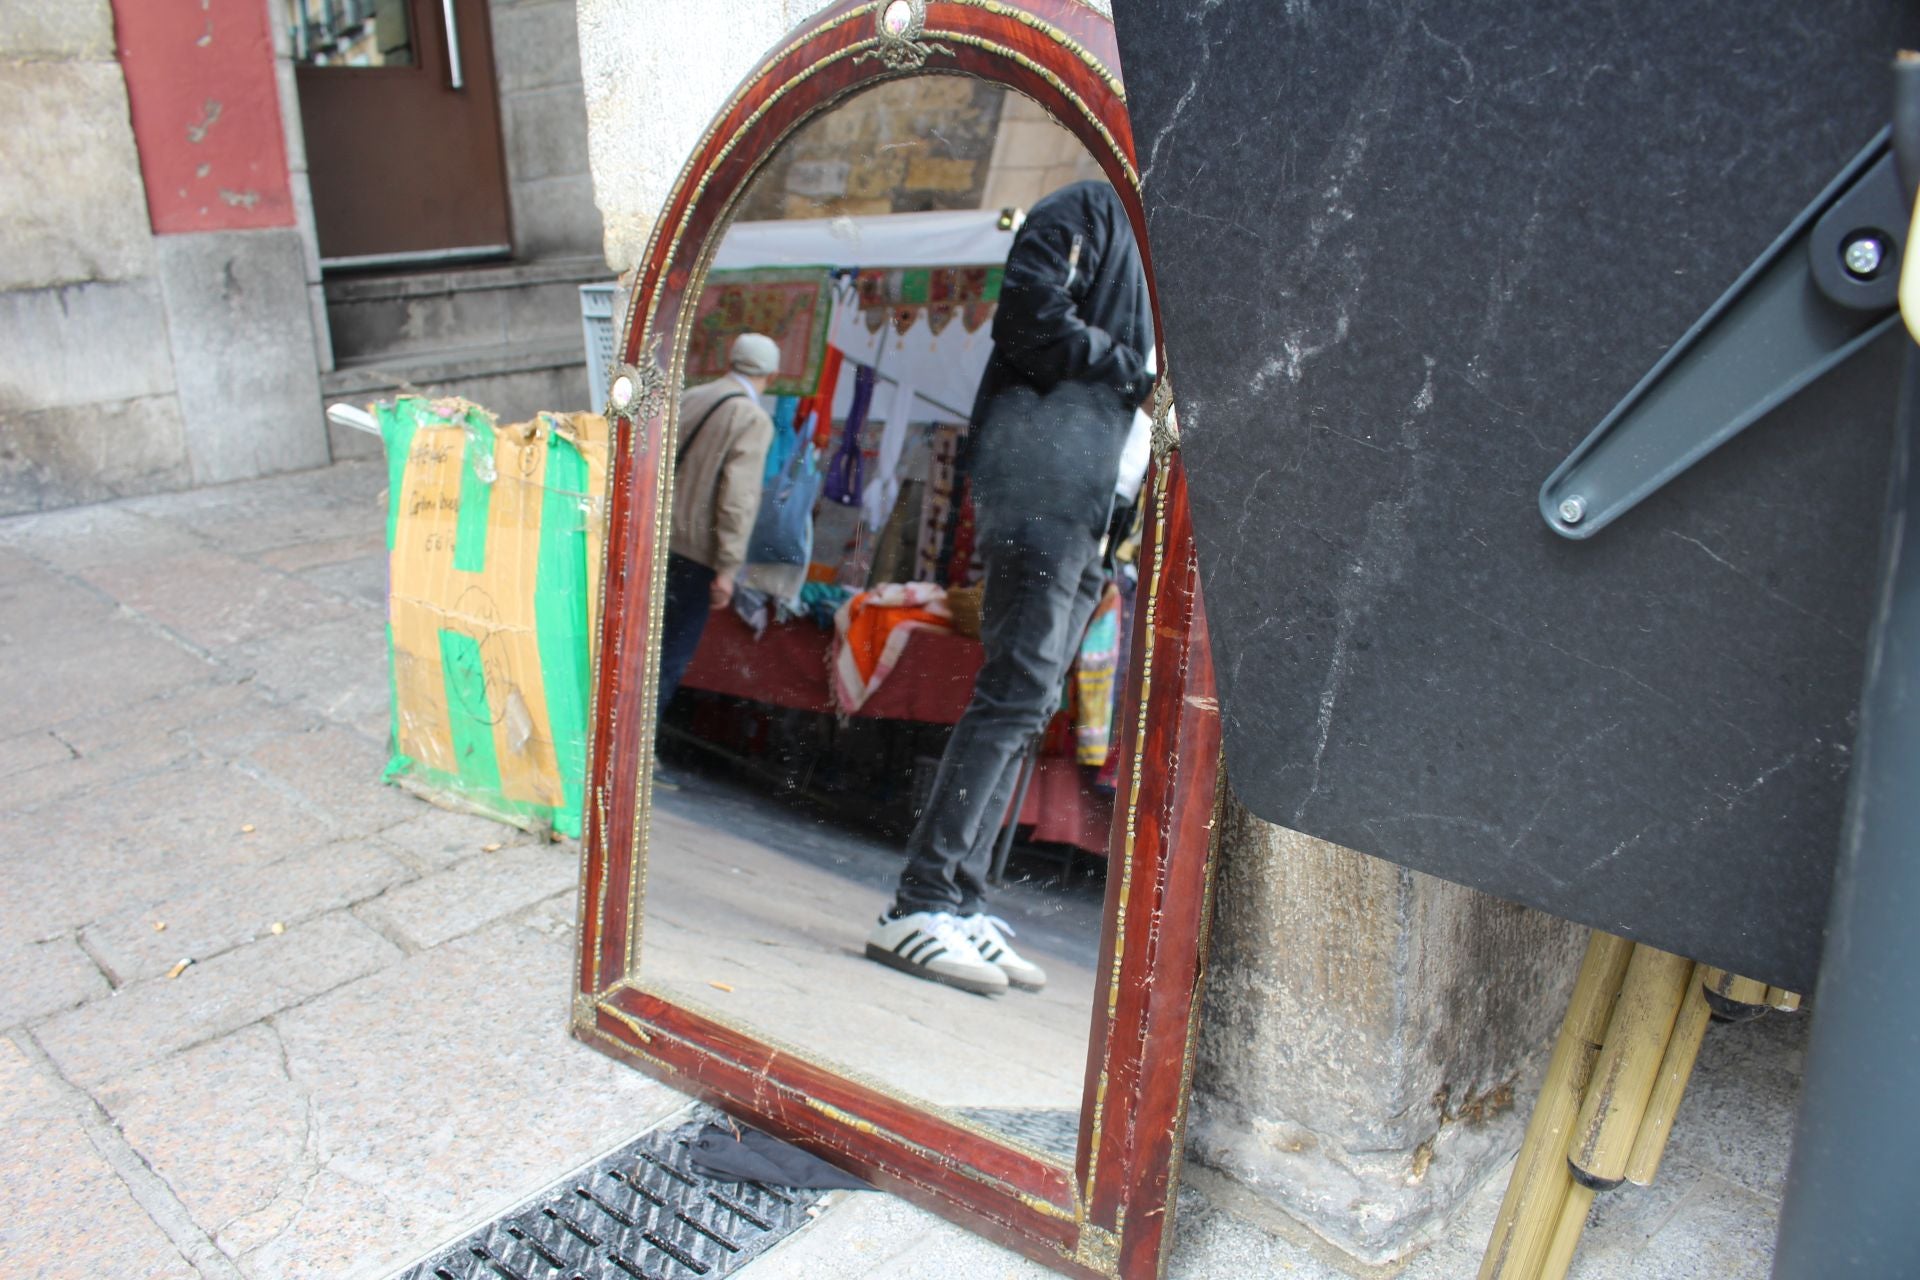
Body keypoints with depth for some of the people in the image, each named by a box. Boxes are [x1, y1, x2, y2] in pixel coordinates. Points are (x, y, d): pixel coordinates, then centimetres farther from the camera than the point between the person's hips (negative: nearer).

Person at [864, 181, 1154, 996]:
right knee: (1016, 692, -16)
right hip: (1042, 488, -9)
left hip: (1085, 509, 9)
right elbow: (1030, 319, -10)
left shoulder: (1140, 243, 32)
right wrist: (1140, 374, -6)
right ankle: (920, 906, -14)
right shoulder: (1088, 211, 6)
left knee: (1025, 703, 3)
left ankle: (960, 904, 5)